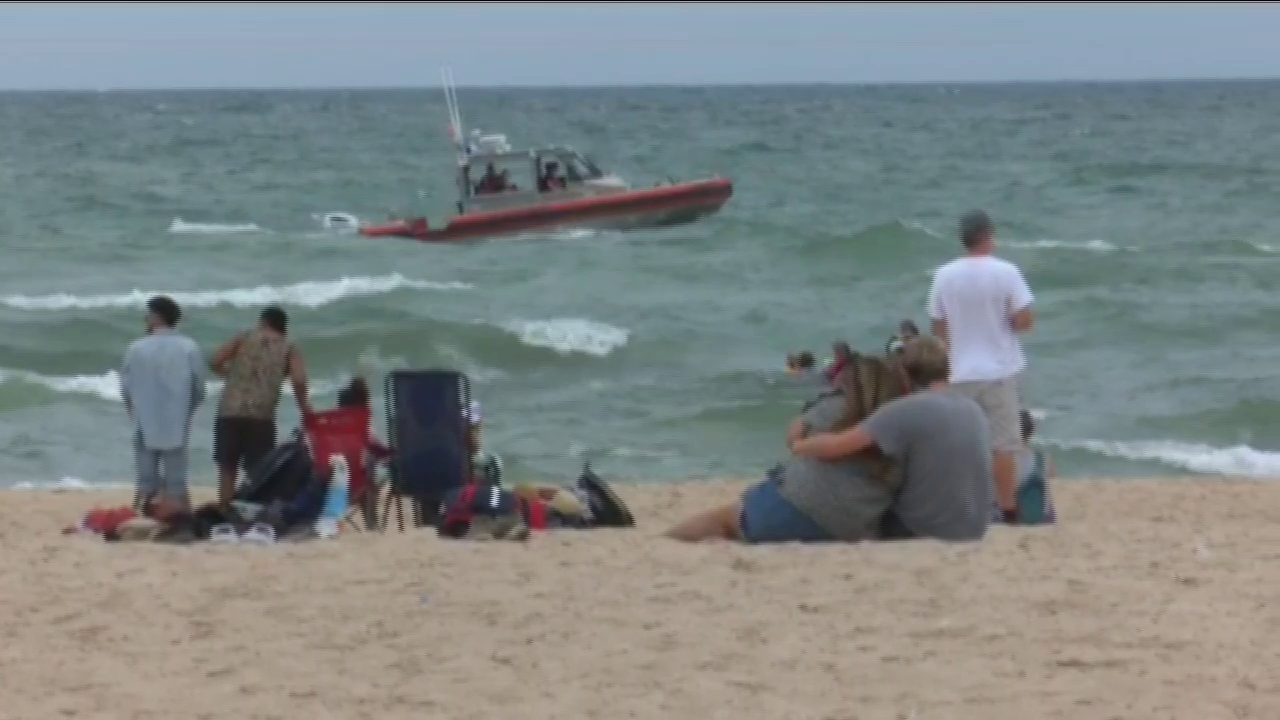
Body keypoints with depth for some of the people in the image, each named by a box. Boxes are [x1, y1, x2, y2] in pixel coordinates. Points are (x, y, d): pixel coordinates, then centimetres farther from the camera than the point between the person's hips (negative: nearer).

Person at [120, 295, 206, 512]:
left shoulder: (137, 348, -8)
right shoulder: (189, 348, -6)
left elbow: (126, 389, 0)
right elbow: (198, 390, 0)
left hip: (145, 428, 0)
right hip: (177, 429, 0)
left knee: (146, 485, 6)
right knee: (177, 485, 5)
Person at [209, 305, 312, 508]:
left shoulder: (244, 338, 12)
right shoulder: (289, 349, 10)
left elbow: (215, 361, 2)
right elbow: (299, 380, -6)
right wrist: (303, 404, 10)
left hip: (230, 412, 1)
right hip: (261, 416, -1)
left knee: (227, 468, 9)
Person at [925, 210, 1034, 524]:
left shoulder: (944, 275, -1)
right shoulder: (1005, 272, -10)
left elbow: (938, 328, 5)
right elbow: (1024, 321, -12)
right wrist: (1004, 322, 9)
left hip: (960, 372, 3)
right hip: (999, 370, -3)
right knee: (1003, 443, 2)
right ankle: (1007, 509, 2)